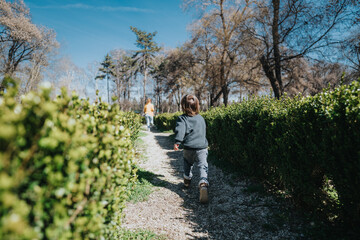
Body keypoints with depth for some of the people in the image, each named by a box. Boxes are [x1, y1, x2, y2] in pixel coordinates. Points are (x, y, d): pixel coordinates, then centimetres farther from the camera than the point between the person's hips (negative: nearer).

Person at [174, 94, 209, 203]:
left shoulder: (182, 118, -4)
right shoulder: (201, 118, 12)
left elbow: (180, 130, -20)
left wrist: (177, 142, -22)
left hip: (189, 148, -1)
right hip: (202, 148, 1)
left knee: (188, 164, 25)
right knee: (203, 167, -3)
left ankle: (187, 181, 42)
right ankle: (203, 184, -26)